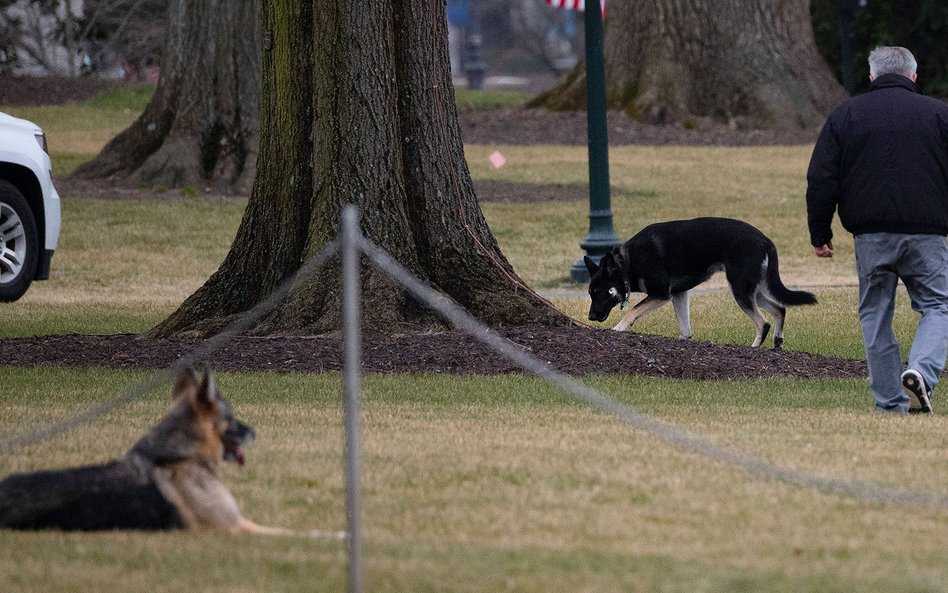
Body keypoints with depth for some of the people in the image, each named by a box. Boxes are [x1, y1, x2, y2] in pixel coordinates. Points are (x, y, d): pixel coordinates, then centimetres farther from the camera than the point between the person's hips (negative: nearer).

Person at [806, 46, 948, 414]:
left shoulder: (845, 115, 8)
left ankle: (890, 402, 8)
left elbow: (820, 181, 5)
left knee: (876, 315, 10)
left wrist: (820, 235, 11)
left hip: (871, 236, 1)